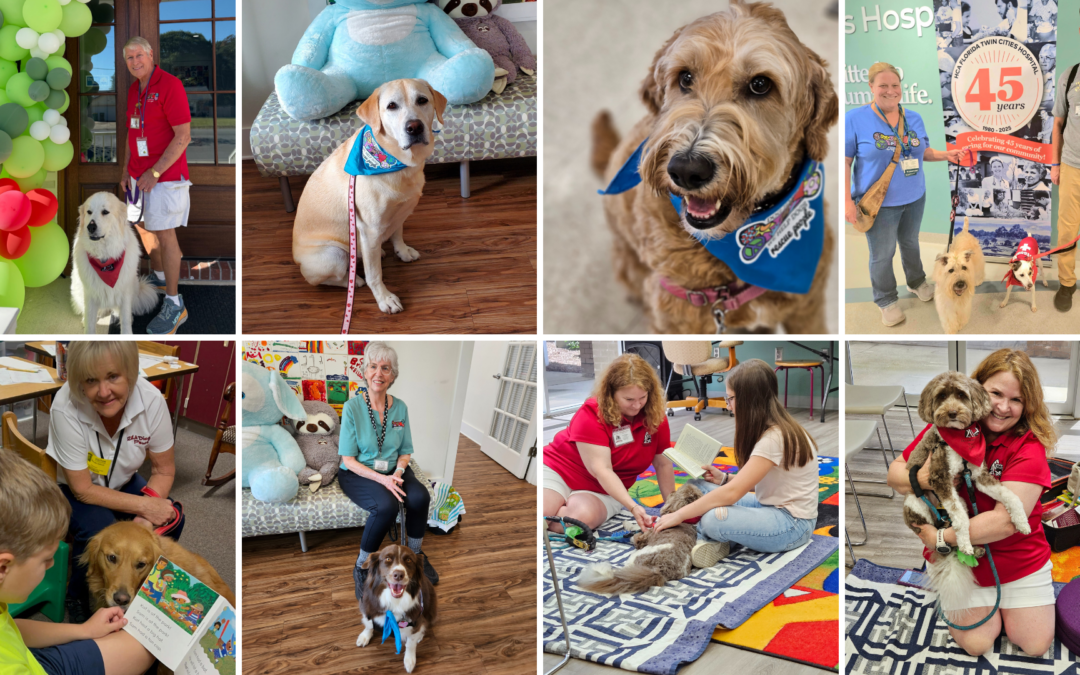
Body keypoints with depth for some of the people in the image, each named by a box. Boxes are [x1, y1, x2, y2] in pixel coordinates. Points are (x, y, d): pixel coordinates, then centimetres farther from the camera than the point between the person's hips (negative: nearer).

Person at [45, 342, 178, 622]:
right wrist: (144, 506, -30)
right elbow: (82, 489, -24)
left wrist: (147, 516, -28)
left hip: (123, 483, 3)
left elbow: (164, 469, -12)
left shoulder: (151, 399, -27)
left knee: (170, 520, -20)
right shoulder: (66, 408, -34)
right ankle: (78, 598, 1)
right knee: (99, 530, -30)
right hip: (71, 489, -3)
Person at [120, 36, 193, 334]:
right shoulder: (134, 90, 10)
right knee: (143, 226, 17)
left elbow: (183, 137, -20)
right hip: (139, 174, 8)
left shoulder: (169, 85, -16)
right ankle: (159, 278, 37)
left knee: (164, 234, -7)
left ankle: (174, 305, -1)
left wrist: (155, 172, -21)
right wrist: (126, 170, 12)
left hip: (164, 175, -8)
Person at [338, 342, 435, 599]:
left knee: (420, 496, -26)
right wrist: (382, 479, -24)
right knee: (387, 505, -34)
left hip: (392, 470, 4)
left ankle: (415, 554, 1)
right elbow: (349, 459, -11)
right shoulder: (352, 407, -12)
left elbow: (405, 451, 9)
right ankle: (361, 567, -13)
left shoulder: (400, 407, 0)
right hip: (358, 473, -4)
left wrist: (398, 472, -13)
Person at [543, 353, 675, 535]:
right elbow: (601, 470, -26)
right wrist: (633, 507, -35)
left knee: (583, 517, -31)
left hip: (603, 491, 4)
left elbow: (663, 464, 4)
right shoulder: (592, 414, -20)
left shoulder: (655, 416, -6)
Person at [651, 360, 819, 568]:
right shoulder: (781, 428, 6)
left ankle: (711, 540, -2)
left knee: (713, 519, -33)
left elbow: (732, 493, -26)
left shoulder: (775, 437, -24)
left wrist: (678, 516, -21)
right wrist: (724, 479, -2)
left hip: (794, 524, -10)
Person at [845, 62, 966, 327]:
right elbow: (844, 161, -14)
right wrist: (847, 201, -19)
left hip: (915, 198, 5)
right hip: (879, 204, -5)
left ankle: (917, 282, 46)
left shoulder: (914, 118, 3)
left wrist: (947, 155, -6)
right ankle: (887, 300, 25)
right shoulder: (855, 118, -15)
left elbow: (924, 151, 14)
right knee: (882, 255, 6)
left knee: (910, 243, 24)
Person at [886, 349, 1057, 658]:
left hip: (1020, 559, -1)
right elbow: (894, 471, -4)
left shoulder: (1029, 445, -21)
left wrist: (942, 538, -26)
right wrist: (918, 479, -28)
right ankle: (983, 598, 25)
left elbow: (1005, 520, -28)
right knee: (976, 643, -5)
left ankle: (1001, 597, 31)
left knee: (1035, 645, 4)